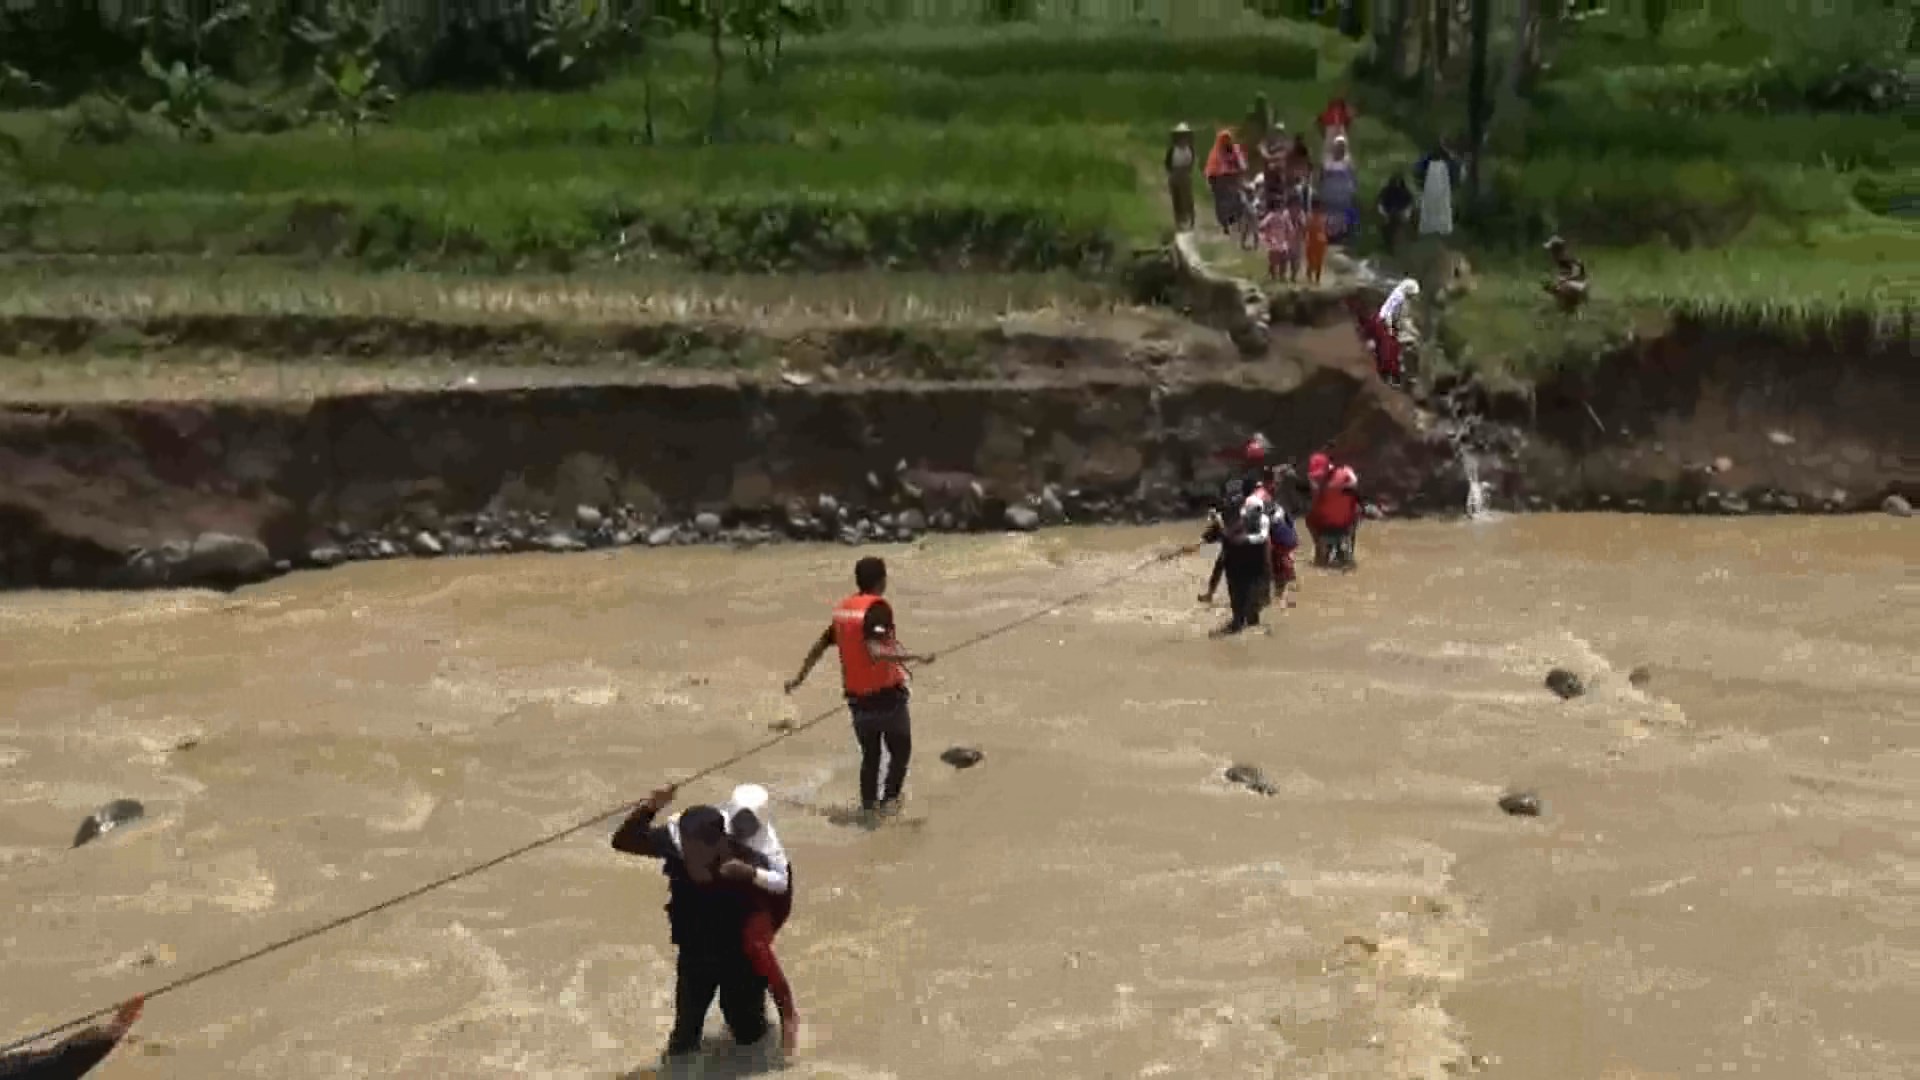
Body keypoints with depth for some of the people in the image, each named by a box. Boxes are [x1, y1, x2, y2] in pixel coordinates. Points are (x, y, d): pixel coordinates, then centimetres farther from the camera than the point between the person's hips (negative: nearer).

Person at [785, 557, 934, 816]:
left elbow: (820, 645, 13)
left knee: (870, 755, 19)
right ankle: (889, 799, 6)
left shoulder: (843, 609, 4)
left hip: (857, 697, 6)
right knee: (900, 751, 12)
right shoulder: (877, 608, -17)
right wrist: (916, 657, -33)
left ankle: (869, 804, 21)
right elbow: (876, 652, -30)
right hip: (887, 695, -6)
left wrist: (799, 678, 24)